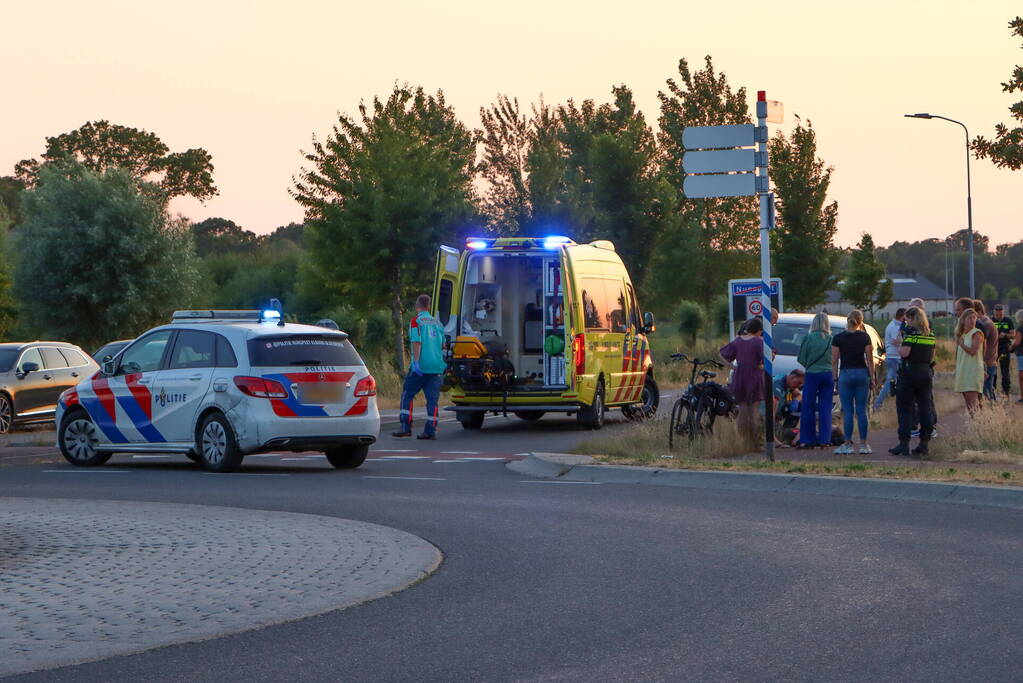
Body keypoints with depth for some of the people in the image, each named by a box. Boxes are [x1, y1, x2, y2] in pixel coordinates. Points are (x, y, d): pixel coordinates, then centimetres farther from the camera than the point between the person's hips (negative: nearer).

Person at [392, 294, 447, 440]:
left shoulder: (416, 321, -3)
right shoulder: (437, 322, 14)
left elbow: (417, 342, -13)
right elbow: (443, 345, 19)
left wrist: (416, 362, -18)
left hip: (420, 367, -5)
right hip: (437, 366, 5)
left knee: (407, 395, 5)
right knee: (432, 399, 4)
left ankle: (406, 428, -1)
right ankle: (431, 431, 0)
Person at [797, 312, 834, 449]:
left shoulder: (808, 338, -6)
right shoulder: (831, 339, -2)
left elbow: (801, 359, -1)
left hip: (812, 375, -2)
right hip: (828, 375, 2)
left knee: (808, 408, 5)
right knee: (825, 408, 6)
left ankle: (807, 439, 5)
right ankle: (824, 439, 4)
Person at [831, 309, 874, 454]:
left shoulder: (838, 338, -3)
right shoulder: (864, 337, -1)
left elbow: (834, 361, -2)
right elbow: (870, 360, 0)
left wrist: (835, 378, 5)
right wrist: (872, 378, 6)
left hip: (845, 374, -1)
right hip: (862, 373, 1)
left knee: (848, 411, 1)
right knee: (861, 410, 4)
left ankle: (848, 444, -1)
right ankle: (863, 444, 5)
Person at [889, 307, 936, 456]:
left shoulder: (911, 332, -10)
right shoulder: (930, 335, 11)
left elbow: (904, 353, -17)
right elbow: (932, 357, 16)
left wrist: (900, 344, 1)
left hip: (910, 372, -6)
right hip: (926, 373, 6)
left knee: (905, 409, -1)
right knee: (925, 409, 7)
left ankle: (904, 444, -3)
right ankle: (924, 443, 7)